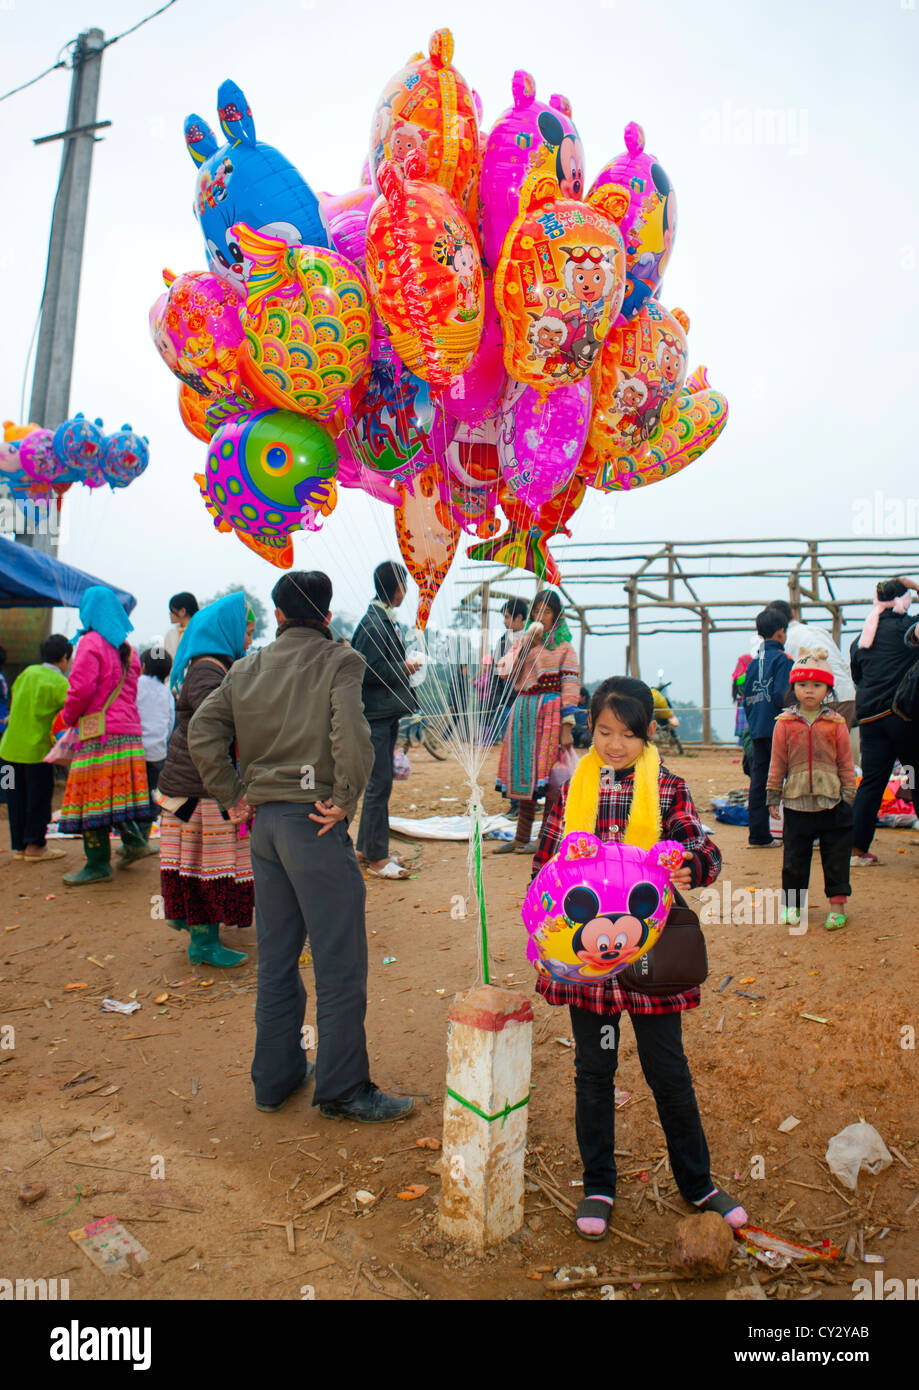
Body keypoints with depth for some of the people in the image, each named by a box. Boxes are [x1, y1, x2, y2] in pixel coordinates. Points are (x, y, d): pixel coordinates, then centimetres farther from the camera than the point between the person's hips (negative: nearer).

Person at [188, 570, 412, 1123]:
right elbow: (350, 733, -21)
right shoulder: (338, 661, -5)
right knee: (340, 962, 3)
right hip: (313, 822, -6)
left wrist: (232, 795, 8)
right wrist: (344, 799, -12)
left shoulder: (250, 667, 10)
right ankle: (343, 1088, 10)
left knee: (276, 956, 16)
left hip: (264, 820, 6)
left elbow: (203, 730, 4)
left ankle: (276, 1076, 27)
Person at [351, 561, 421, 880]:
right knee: (379, 784, -5)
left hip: (387, 712, 10)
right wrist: (404, 668, -11)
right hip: (375, 713, -10)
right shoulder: (373, 623, -16)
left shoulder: (385, 620, 13)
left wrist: (406, 665, 6)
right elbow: (368, 670, -21)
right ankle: (375, 858, 3)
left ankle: (367, 848, 26)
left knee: (380, 781, 15)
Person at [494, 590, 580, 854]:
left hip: (551, 713, -5)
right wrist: (527, 644, -7)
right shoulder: (521, 642, 16)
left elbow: (570, 685, -6)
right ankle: (521, 839, 14)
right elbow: (507, 672, 1)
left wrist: (567, 727, -14)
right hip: (523, 711, 5)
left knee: (549, 776, -7)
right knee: (526, 775, 8)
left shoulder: (563, 646, 2)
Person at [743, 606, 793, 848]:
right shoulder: (781, 659, -7)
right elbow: (781, 695, -17)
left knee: (758, 781, 6)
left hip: (757, 731, 7)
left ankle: (759, 835, 8)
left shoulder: (754, 663, 13)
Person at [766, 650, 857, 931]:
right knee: (794, 857, 8)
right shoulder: (785, 723, 0)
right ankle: (792, 903, 21)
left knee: (836, 855, 5)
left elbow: (846, 762, 6)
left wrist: (848, 794, 3)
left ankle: (837, 904, 16)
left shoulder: (835, 723, 1)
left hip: (832, 802, 0)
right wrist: (773, 796, 3)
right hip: (796, 802, 0)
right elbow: (777, 762, 4)